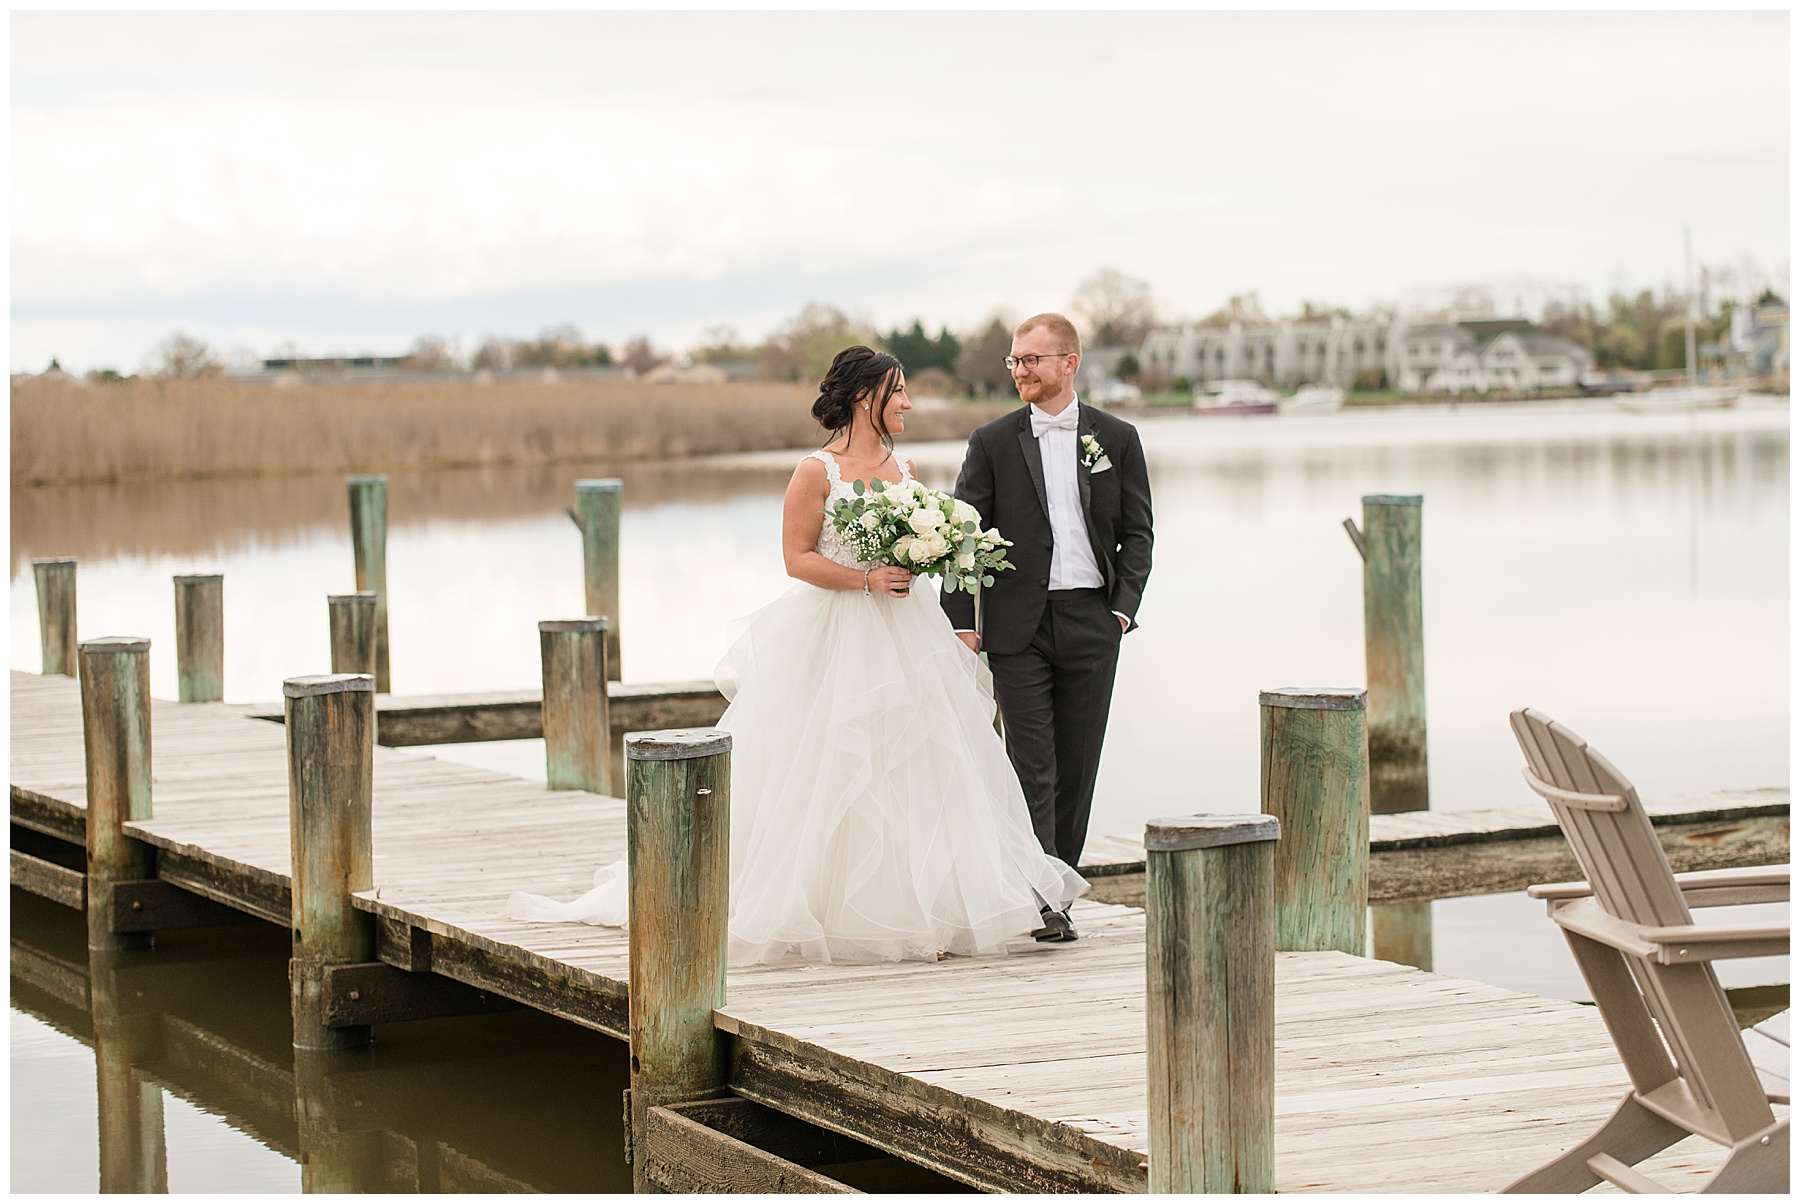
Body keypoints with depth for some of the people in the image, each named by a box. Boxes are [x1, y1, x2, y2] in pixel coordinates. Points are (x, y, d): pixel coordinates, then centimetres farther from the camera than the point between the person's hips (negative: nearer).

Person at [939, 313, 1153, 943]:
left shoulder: (1116, 439, 7)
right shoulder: (992, 442, 4)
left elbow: (1137, 532, 9)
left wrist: (1124, 606, -3)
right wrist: (961, 622, -5)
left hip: (1091, 623, 2)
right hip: (1018, 626, -1)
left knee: (1077, 767, 5)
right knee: (1032, 768, -7)